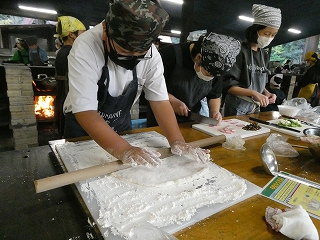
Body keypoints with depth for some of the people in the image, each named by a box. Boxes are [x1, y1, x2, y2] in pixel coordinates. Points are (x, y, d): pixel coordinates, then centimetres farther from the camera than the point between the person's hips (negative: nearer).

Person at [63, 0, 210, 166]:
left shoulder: (150, 54, -19)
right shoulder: (85, 48, -31)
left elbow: (160, 100, -17)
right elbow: (85, 111, -36)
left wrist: (177, 141, -30)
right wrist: (124, 150, -48)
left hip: (121, 122, 3)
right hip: (83, 124, -2)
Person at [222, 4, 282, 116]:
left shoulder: (264, 55, 9)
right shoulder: (240, 51, -12)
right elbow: (227, 84, -17)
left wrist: (267, 93, -2)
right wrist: (252, 93, -25)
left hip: (255, 107, 7)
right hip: (236, 107, -7)